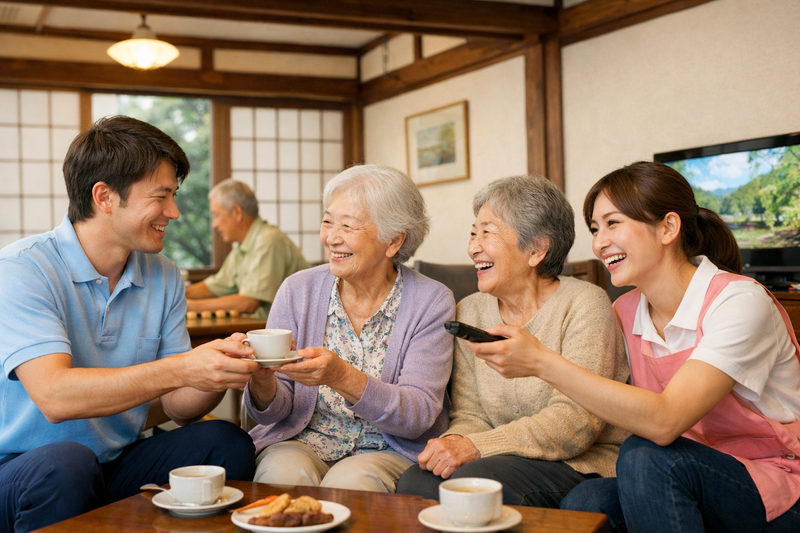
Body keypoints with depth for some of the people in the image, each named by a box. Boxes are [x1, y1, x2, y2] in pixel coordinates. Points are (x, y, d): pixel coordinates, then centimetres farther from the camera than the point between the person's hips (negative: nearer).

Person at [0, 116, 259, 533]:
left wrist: (221, 370, -19)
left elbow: (178, 408, 3)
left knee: (226, 442, -17)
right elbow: (54, 396, -27)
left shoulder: (164, 278, 6)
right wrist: (181, 369, -34)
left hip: (118, 467, 5)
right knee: (67, 464, -36)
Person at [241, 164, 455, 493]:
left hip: (391, 451, -2)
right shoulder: (298, 290, 0)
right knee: (282, 472, -30)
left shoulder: (431, 302, -7)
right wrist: (262, 382, -23)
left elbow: (418, 416, -15)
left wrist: (341, 376, -30)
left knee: (348, 482, -32)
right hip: (303, 442, 2)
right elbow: (273, 412, 2)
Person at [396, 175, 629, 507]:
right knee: (415, 483, -26)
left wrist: (476, 446, -25)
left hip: (585, 465, -4)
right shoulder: (470, 312, 10)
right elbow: (470, 414, 8)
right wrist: (453, 442, -17)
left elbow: (576, 420, -18)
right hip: (508, 459, 5)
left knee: (475, 481, -32)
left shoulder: (584, 305, -8)